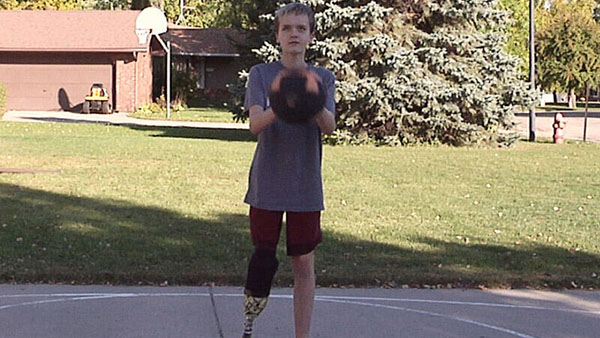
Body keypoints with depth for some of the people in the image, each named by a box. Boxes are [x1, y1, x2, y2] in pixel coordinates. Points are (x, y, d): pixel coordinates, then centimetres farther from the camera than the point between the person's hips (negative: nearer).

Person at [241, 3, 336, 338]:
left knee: (304, 264, 4)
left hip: (306, 187, 1)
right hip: (267, 184, -1)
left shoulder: (323, 78, 4)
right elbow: (255, 124, -14)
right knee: (263, 257, 3)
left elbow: (330, 126, -12)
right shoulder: (262, 74, 1)